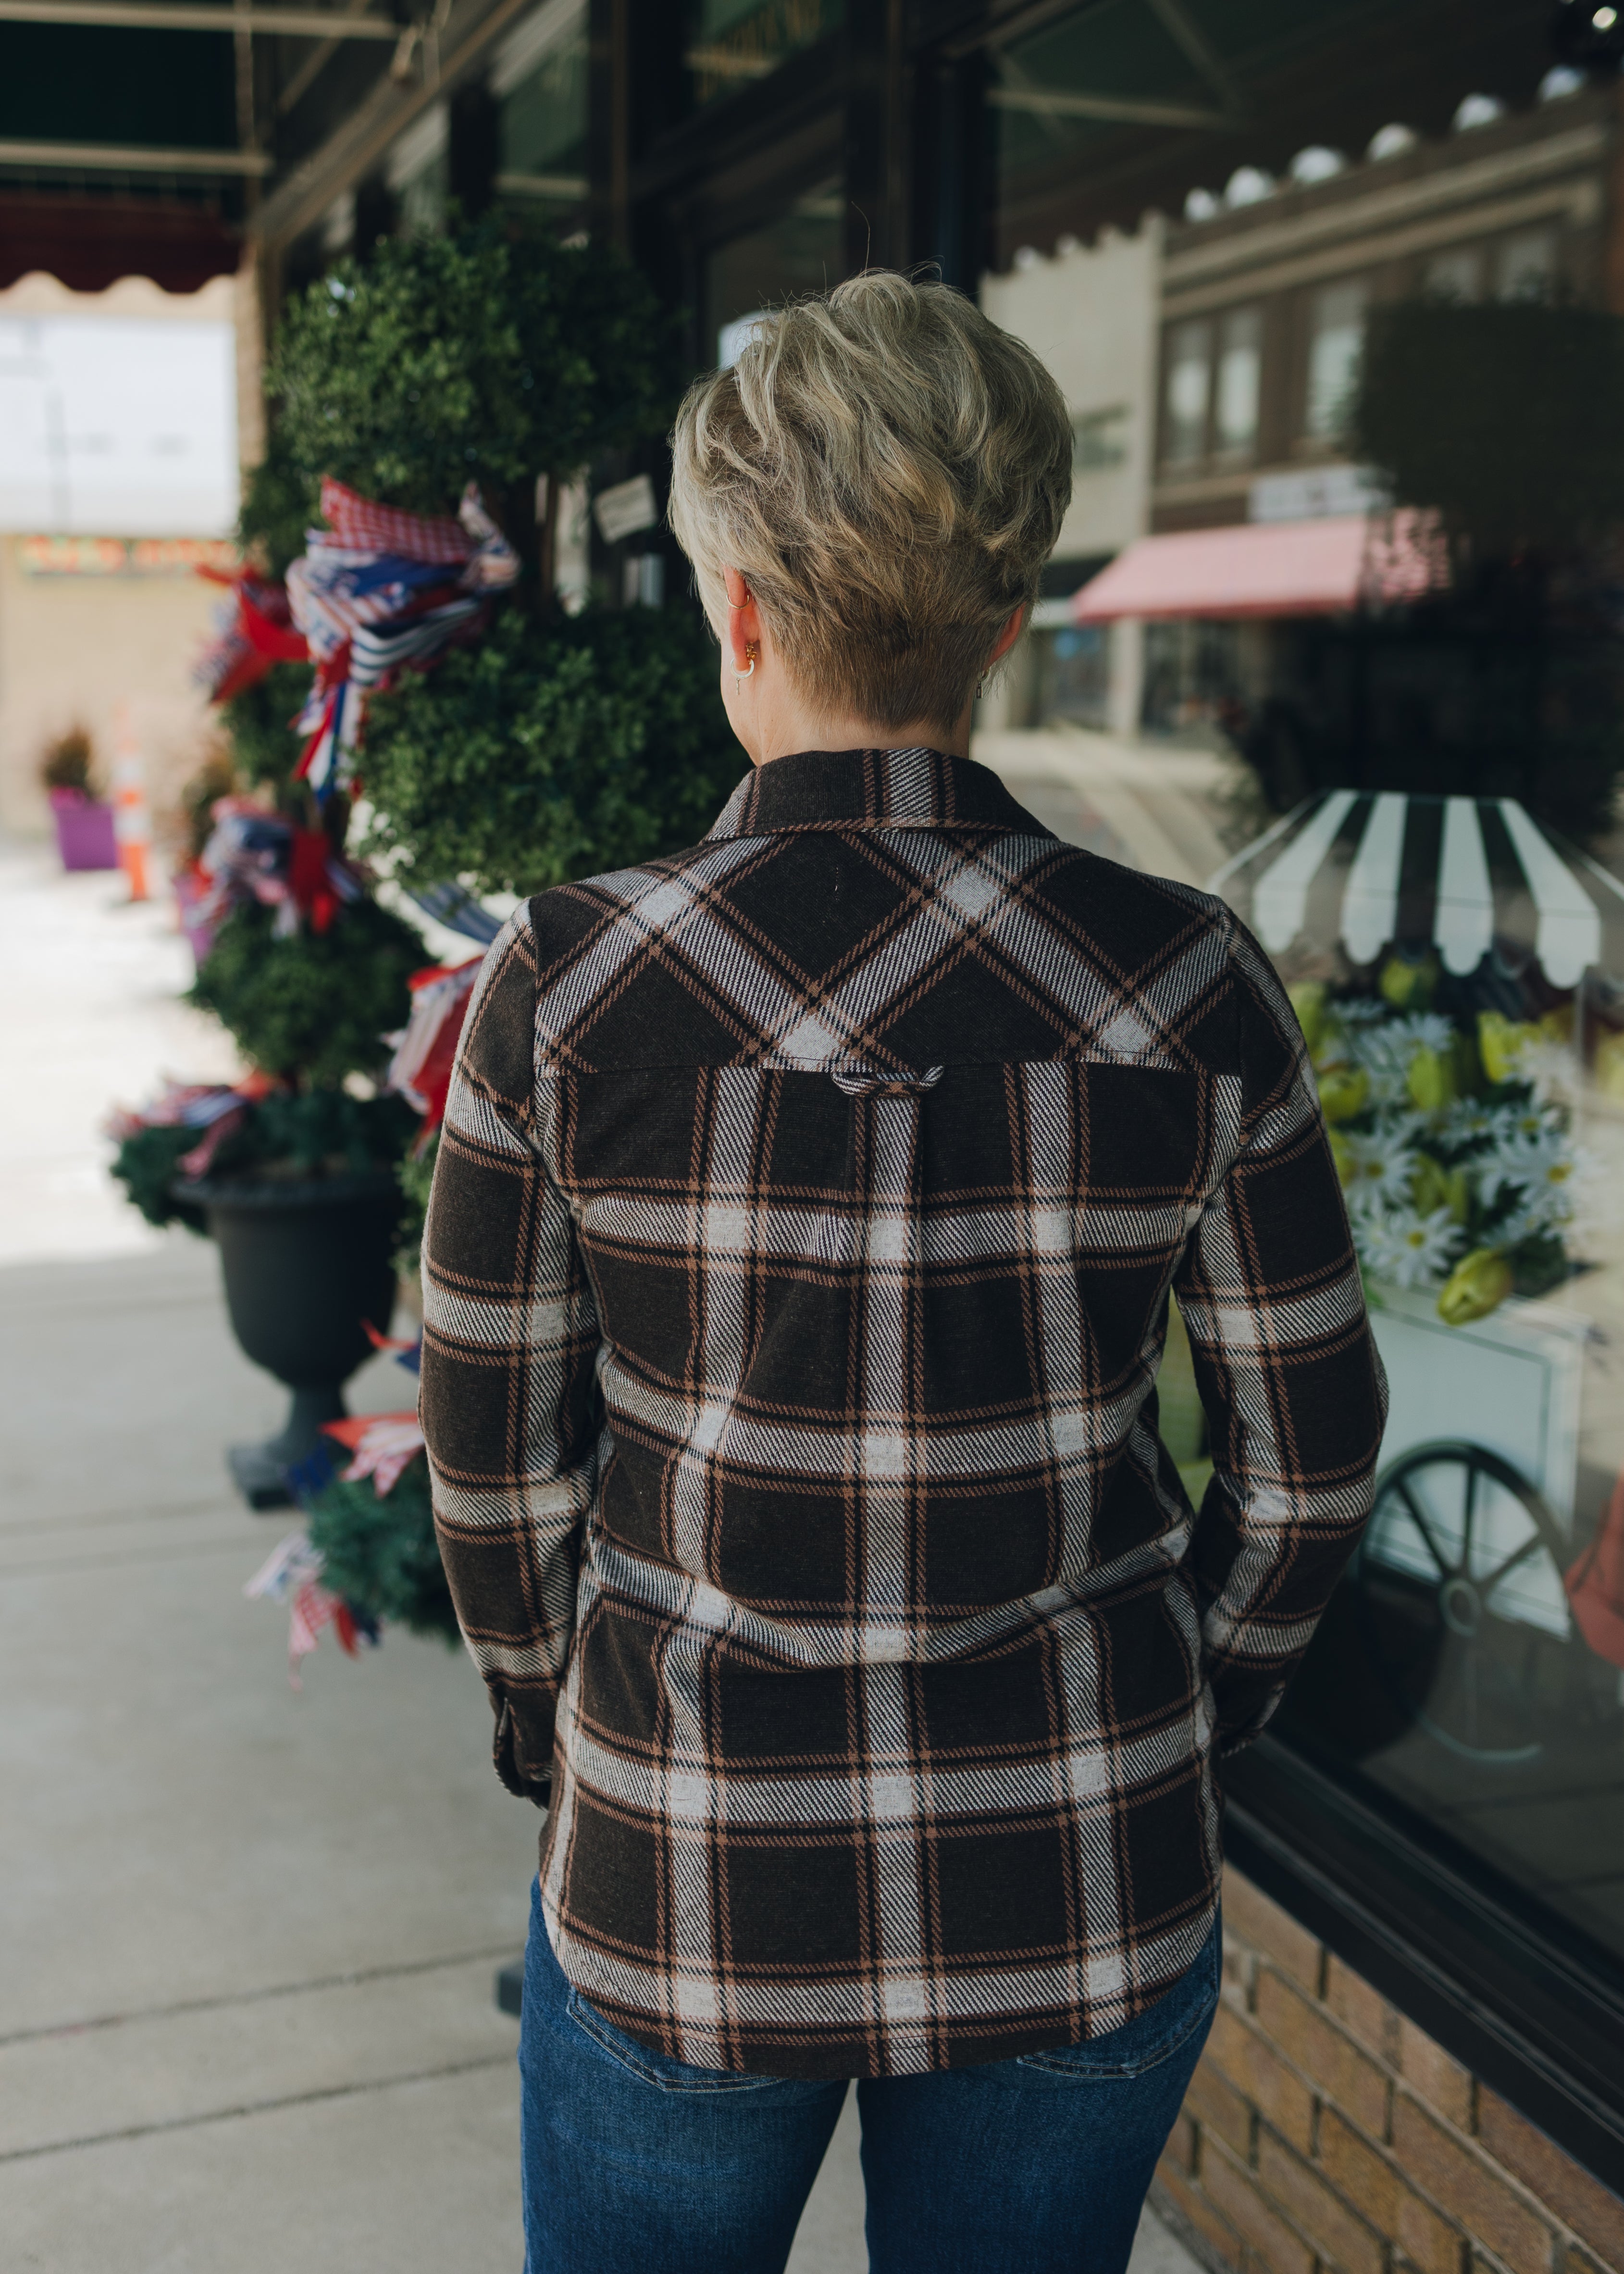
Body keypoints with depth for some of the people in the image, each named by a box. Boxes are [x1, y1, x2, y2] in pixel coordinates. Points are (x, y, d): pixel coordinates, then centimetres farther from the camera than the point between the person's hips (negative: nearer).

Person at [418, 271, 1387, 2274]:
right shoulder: (1189, 991, -12)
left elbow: (495, 1458, -6)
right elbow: (1308, 1459, -3)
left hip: (685, 1884, -1)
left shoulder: (564, 984, -16)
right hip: (1080, 1898, 2)